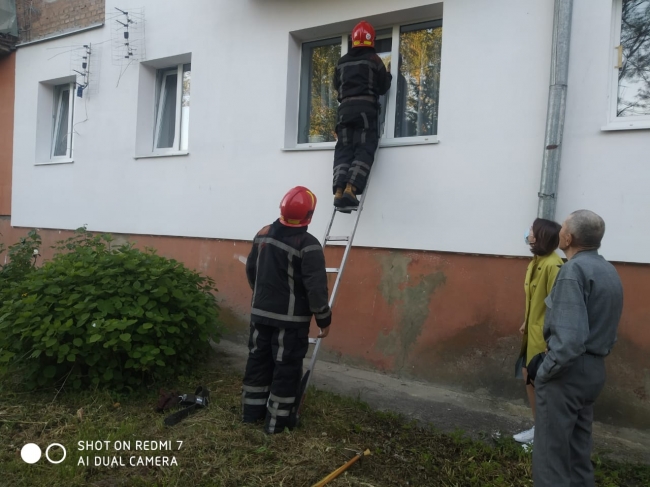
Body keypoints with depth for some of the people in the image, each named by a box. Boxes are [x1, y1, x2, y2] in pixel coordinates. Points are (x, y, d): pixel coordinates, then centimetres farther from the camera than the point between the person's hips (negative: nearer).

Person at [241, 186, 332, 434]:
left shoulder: (263, 233, 3)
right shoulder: (308, 245, -19)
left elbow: (251, 270, 13)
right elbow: (316, 288, -20)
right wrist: (324, 319, -8)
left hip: (260, 313, 7)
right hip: (291, 319, -6)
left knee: (258, 360, 17)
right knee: (286, 369, 6)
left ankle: (251, 412, 30)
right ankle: (277, 422, 15)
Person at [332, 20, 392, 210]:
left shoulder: (342, 62, 16)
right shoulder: (374, 59, 5)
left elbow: (336, 85, 25)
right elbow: (383, 88, 8)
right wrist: (388, 76, 28)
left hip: (345, 108, 4)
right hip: (366, 108, -4)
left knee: (343, 150, 0)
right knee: (363, 150, -8)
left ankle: (339, 191, -17)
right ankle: (350, 189, -25)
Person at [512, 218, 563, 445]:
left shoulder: (552, 265, -21)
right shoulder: (537, 261, 8)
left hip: (544, 333, -10)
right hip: (533, 330, 10)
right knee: (528, 376, 16)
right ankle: (540, 426, 31)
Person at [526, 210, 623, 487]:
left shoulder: (574, 270, -19)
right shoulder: (609, 271, 11)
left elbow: (570, 338, -26)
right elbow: (603, 328, 14)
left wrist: (543, 370, -13)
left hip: (567, 370, -9)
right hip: (594, 369, 9)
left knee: (551, 454, 1)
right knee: (579, 450, 21)